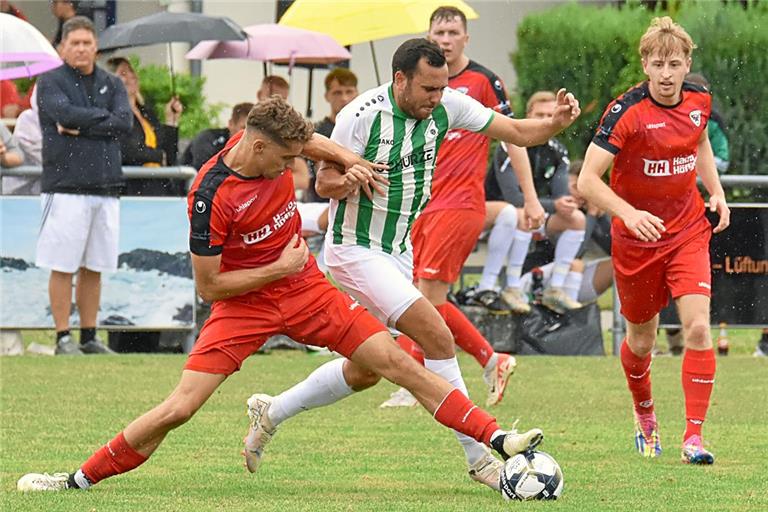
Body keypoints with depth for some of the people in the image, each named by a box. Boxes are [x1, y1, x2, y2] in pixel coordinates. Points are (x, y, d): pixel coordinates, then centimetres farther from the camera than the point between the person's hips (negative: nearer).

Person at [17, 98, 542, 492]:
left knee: (397, 361, -6)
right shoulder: (210, 197, -26)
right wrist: (279, 268, -17)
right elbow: (208, 286, -18)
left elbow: (312, 142, 19)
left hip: (305, 288, 5)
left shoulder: (272, 142, -9)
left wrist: (349, 160, 0)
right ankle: (79, 479, 0)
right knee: (179, 408, -14)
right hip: (244, 303, -5)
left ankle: (497, 439, -7)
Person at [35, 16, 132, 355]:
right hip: (66, 187, -4)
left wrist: (81, 127, -8)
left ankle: (89, 337, 12)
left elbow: (125, 124, -2)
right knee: (63, 267, -4)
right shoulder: (50, 83, 2)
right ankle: (63, 338, 0)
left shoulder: (112, 85, 14)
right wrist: (105, 117, -4)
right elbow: (68, 114, -16)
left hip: (106, 188, 4)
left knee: (94, 269, 7)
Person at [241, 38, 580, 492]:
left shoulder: (447, 105, -6)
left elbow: (517, 132, -5)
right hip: (356, 250, -8)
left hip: (398, 251, 8)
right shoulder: (362, 115, -20)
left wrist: (557, 123, -24)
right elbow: (323, 183, -12)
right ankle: (479, 456, -13)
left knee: (365, 370, 13)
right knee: (437, 337, -19)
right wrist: (350, 180, -34)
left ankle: (272, 412, 31)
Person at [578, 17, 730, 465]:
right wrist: (629, 213, -39)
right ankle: (645, 416, 42)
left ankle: (694, 436, -13)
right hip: (637, 238, -2)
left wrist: (717, 192, 6)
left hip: (689, 232, 2)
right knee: (641, 339, 12)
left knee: (698, 326, -16)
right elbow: (588, 180, -25)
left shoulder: (699, 100, -5)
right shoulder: (626, 112, -21)